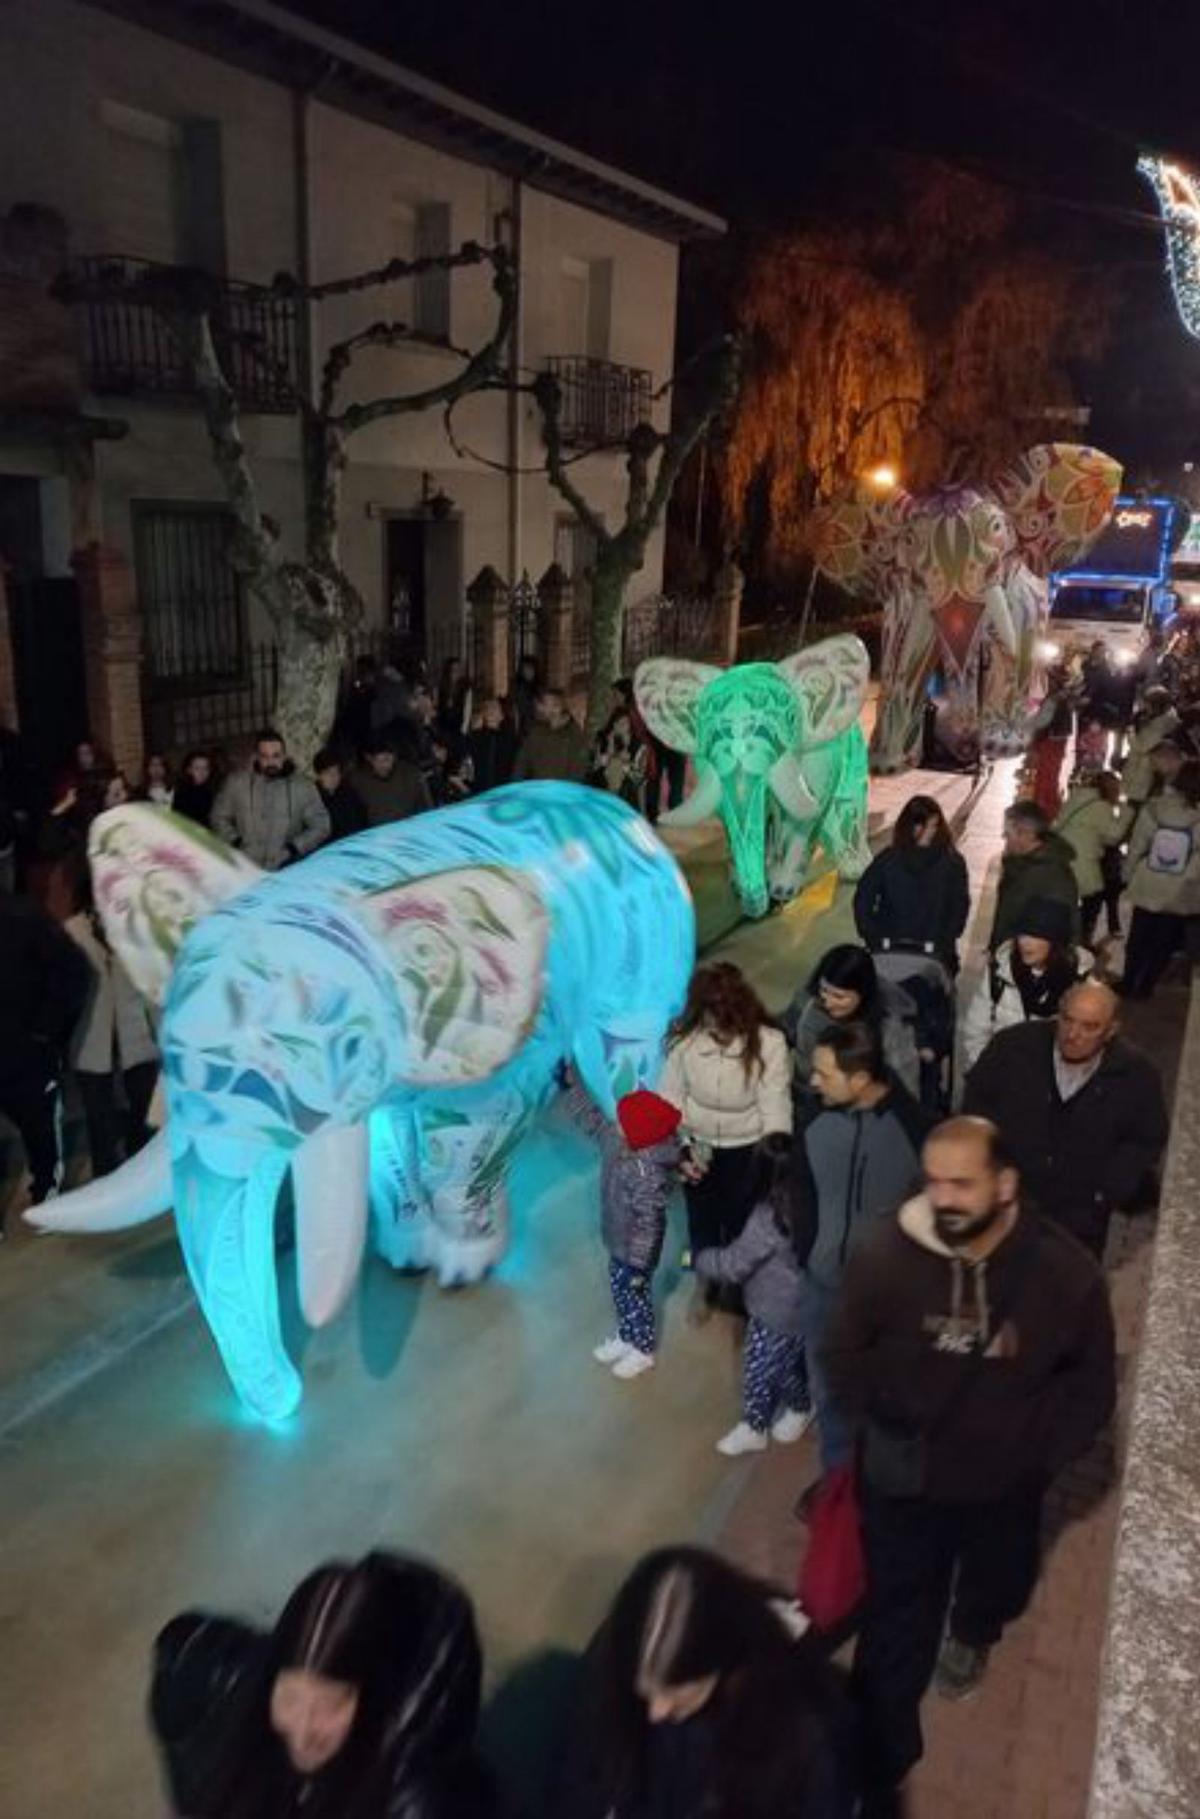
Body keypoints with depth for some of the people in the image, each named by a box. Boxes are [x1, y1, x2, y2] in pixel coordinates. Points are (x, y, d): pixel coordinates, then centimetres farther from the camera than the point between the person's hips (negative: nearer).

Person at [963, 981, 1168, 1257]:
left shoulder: (1136, 1074, -12)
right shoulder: (1014, 1045, -13)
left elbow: (1146, 1142, 2)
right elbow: (977, 1096, 2)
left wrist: (1108, 1192, -7)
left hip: (1080, 1213, 0)